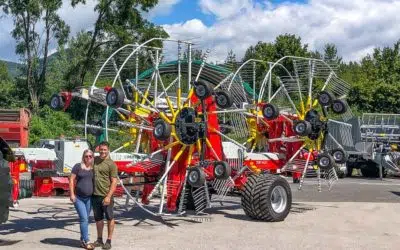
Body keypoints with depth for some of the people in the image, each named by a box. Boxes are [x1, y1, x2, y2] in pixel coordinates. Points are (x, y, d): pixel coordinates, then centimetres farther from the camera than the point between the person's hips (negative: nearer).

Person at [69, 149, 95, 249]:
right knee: (84, 218, -10)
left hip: (89, 198, 4)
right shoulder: (78, 166, -4)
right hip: (78, 197, -4)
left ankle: (82, 241, 20)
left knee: (85, 219, 10)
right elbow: (71, 180, -6)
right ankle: (86, 241, -5)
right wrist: (72, 194, -12)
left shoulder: (93, 168, 7)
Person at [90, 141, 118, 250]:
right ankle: (99, 240, 27)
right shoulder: (95, 160, 10)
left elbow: (114, 182, -11)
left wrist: (108, 196, -20)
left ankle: (109, 241, 14)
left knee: (110, 218, 5)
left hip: (106, 196, -6)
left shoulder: (111, 164, -8)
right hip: (95, 195, 6)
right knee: (98, 218, 15)